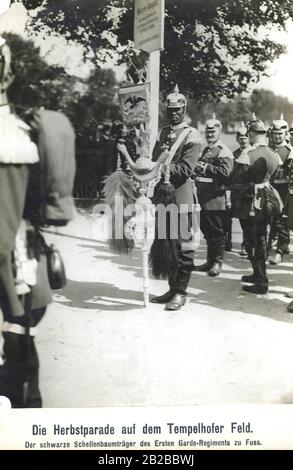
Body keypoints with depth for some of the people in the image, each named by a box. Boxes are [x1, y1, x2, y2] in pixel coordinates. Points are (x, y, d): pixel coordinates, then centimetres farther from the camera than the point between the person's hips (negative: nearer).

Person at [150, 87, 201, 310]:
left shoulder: (192, 135, -2)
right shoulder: (163, 133, 18)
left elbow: (185, 169, -12)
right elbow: (155, 162, 14)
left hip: (181, 195, -6)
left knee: (183, 245, -2)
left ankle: (181, 292, 6)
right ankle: (173, 288, 22)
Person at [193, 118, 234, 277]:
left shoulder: (224, 152, -8)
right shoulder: (206, 150, 20)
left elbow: (225, 172, -21)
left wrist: (205, 167, -18)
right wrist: (197, 169, 9)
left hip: (216, 198, -9)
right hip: (203, 197, 9)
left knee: (217, 231, -2)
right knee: (207, 230, 13)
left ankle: (217, 262, 7)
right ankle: (210, 260, 23)